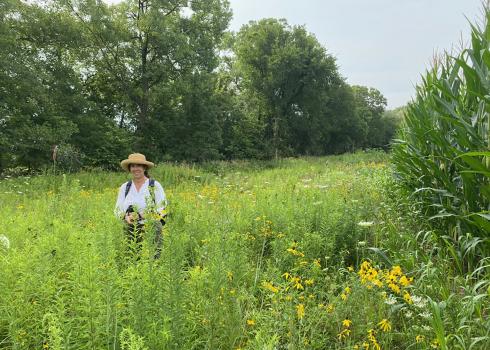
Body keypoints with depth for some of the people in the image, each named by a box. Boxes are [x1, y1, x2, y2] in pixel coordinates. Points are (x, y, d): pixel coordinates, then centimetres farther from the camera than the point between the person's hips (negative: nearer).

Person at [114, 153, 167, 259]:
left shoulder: (155, 185, 1)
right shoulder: (124, 187, 12)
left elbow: (162, 208, -3)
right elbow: (118, 209, 11)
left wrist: (143, 216, -18)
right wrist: (126, 217, -12)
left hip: (150, 230, -3)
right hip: (130, 230, 3)